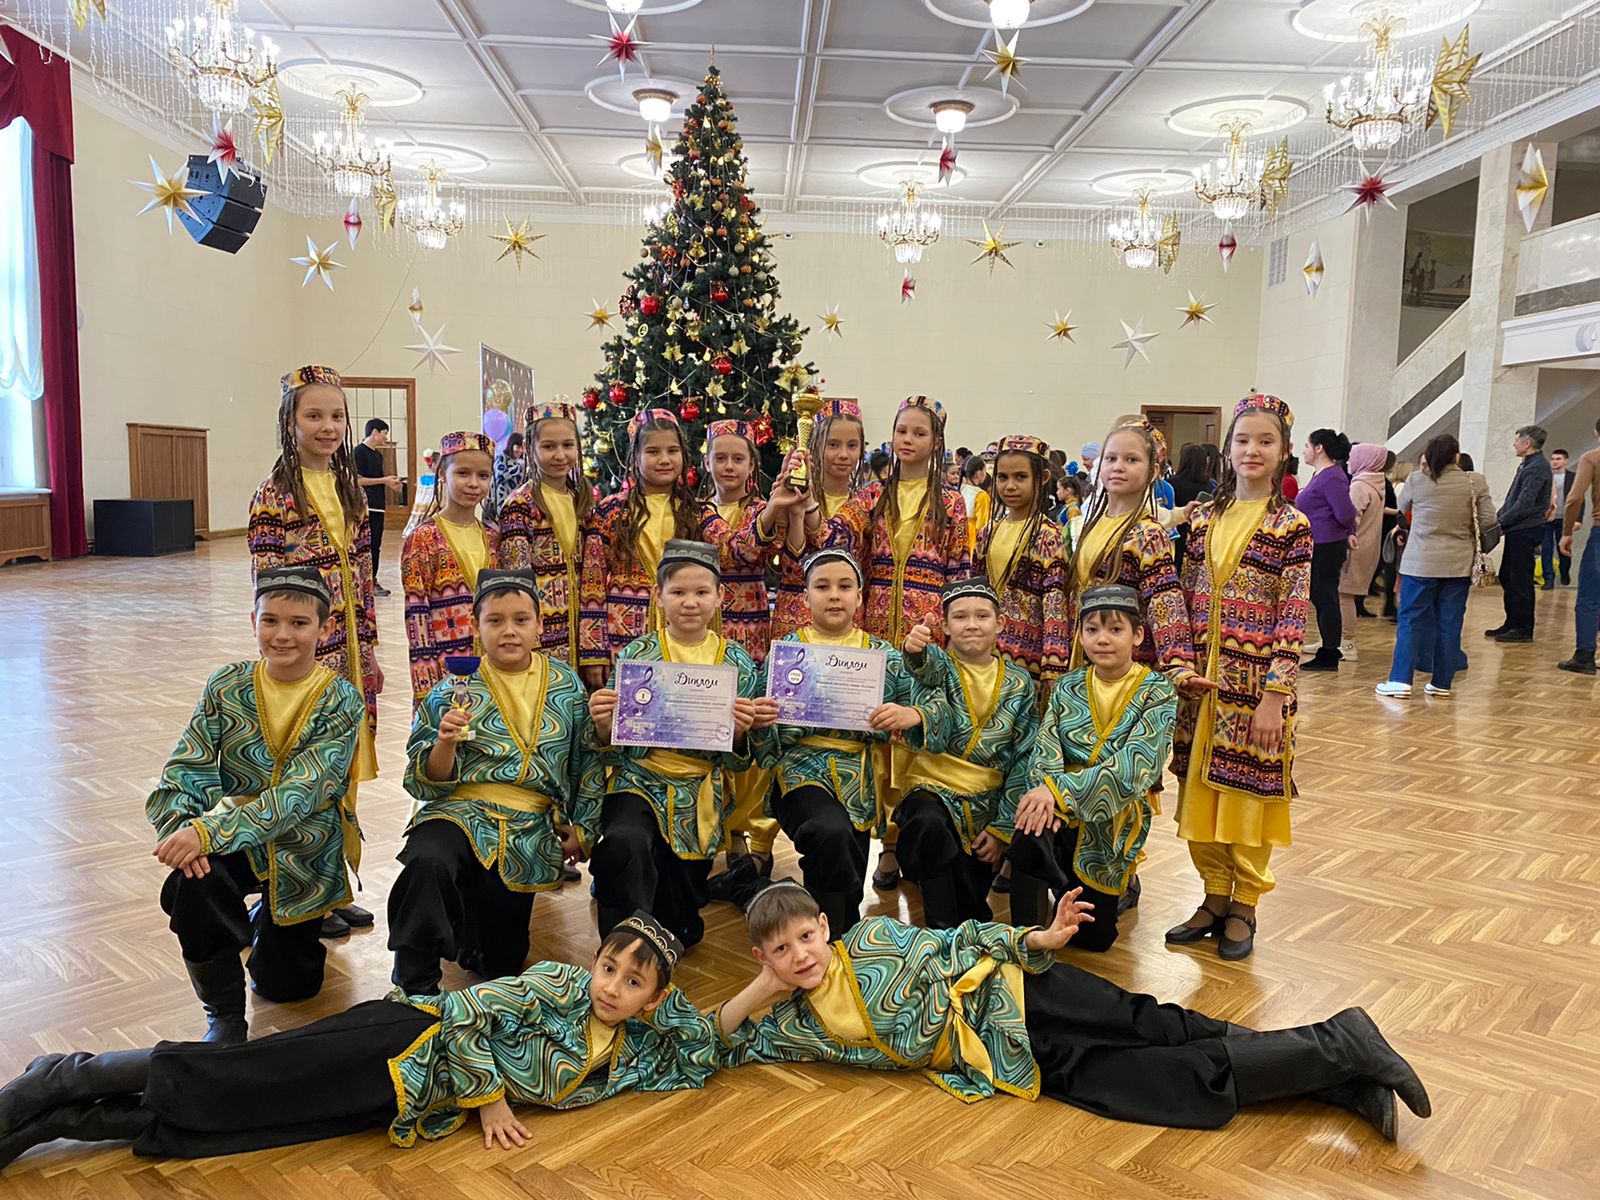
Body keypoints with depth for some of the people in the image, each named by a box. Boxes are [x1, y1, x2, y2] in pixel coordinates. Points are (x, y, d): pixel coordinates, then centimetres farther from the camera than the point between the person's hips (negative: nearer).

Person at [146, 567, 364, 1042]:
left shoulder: (341, 700, -16)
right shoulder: (226, 686, -6)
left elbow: (300, 793, -26)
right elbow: (184, 770, -10)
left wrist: (209, 832, -37)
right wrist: (180, 827, -31)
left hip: (305, 849, -1)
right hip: (232, 841, 1)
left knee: (283, 984, 7)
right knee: (191, 882, -34)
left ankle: (283, 925, 45)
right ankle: (224, 1014, -8)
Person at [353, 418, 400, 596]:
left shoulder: (378, 454, 18)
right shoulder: (359, 452, -8)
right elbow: (357, 480, -14)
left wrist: (389, 482, 6)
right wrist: (384, 480, -12)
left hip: (378, 506, 8)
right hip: (366, 506, -8)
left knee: (376, 545, 9)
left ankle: (373, 580, 14)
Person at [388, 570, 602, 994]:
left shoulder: (567, 685, 5)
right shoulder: (454, 688, 0)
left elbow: (590, 759, 13)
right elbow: (428, 782, -2)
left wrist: (583, 827, 7)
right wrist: (445, 742, -22)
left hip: (531, 830, 2)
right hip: (461, 812, -2)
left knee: (501, 964, 5)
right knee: (427, 862, -38)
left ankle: (477, 908, 39)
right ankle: (413, 988, -19)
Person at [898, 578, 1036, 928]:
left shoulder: (1019, 683, 5)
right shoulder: (939, 665, -1)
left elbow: (1025, 758, 2)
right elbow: (926, 668, -28)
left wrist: (1002, 827, -5)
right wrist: (915, 651, -54)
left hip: (988, 801, 3)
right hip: (933, 787, -3)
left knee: (972, 906, -6)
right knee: (930, 826, -37)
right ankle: (942, 932, -22)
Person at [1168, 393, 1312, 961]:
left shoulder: (1291, 526, -5)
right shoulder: (1205, 520, 7)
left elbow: (1292, 619, -9)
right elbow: (1187, 603, 9)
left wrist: (1274, 696, -14)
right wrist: (1178, 675, 5)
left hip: (1257, 681, -4)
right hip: (1203, 678, 4)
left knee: (1248, 794, 5)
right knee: (1200, 792, 9)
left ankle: (1243, 907, 21)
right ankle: (1214, 898, 25)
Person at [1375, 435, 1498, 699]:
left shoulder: (1416, 481, -6)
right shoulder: (1474, 483, -4)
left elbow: (1402, 509, 12)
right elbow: (1488, 521, -4)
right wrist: (1465, 529, 15)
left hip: (1421, 563, -1)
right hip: (1459, 564, 1)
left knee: (1411, 620, 5)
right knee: (1450, 623, 8)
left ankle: (1400, 680, -1)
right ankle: (1442, 682, 14)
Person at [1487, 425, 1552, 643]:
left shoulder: (1537, 467, -15)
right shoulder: (1527, 465, 16)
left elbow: (1525, 504, -21)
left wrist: (1501, 523, -16)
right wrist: (1499, 518, 9)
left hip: (1525, 531, -10)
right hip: (1517, 531, 10)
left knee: (1520, 580, -3)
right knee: (1507, 578, 14)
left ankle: (1523, 629, 4)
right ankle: (1512, 624, 22)